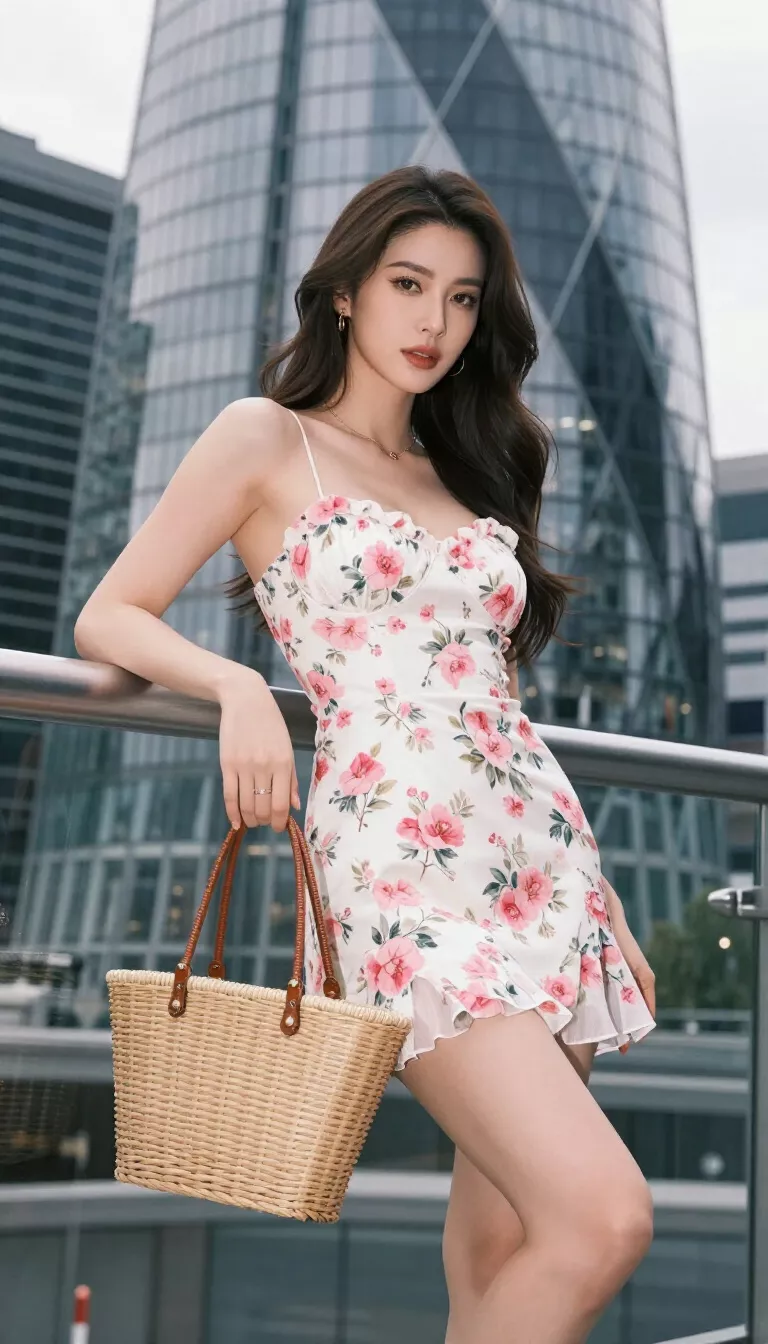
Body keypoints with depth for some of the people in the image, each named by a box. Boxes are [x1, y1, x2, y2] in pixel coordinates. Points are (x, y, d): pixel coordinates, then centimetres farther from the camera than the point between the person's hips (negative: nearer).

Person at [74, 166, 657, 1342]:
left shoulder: (462, 474, 21)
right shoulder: (266, 439, 5)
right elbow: (109, 619, 2)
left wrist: (608, 907, 17)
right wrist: (239, 686, -18)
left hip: (545, 866, 6)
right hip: (404, 874, -6)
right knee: (603, 1219, -17)